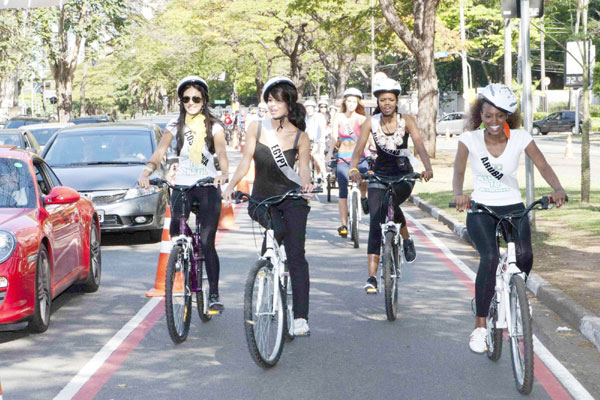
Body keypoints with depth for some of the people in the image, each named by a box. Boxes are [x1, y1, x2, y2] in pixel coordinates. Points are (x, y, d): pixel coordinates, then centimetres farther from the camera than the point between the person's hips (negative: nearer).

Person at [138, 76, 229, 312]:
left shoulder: (214, 126, 2)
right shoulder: (175, 126, 7)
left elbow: (221, 153, -11)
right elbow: (159, 152, -4)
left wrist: (224, 174, -32)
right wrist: (147, 170, -25)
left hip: (208, 186, -2)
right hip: (182, 186, 2)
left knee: (207, 242, -10)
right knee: (176, 236, -8)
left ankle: (214, 294, -2)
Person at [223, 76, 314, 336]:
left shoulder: (300, 137, -3)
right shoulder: (257, 128, 1)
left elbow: (303, 169, -10)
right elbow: (245, 163, -1)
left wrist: (306, 183, -33)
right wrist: (230, 187, -15)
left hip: (292, 199, -1)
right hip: (261, 199, 1)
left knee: (296, 255, -11)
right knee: (278, 228, -32)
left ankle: (300, 317, -10)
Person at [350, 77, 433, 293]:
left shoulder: (406, 120, -8)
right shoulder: (371, 122, -6)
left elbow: (419, 145, -21)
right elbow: (358, 149, -14)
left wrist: (427, 168, -39)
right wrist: (353, 169, -34)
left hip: (404, 174, -1)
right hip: (379, 174, 1)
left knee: (391, 205, -31)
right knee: (375, 222, -9)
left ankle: (406, 239, 0)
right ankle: (372, 276, -10)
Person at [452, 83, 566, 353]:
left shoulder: (520, 138, -8)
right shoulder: (469, 139, -10)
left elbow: (542, 165, -17)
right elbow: (459, 170, -21)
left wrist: (558, 189, -37)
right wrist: (458, 194, -42)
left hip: (513, 207, 1)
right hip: (480, 209, -1)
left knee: (524, 255, -23)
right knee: (490, 258, -25)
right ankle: (480, 326, -14)